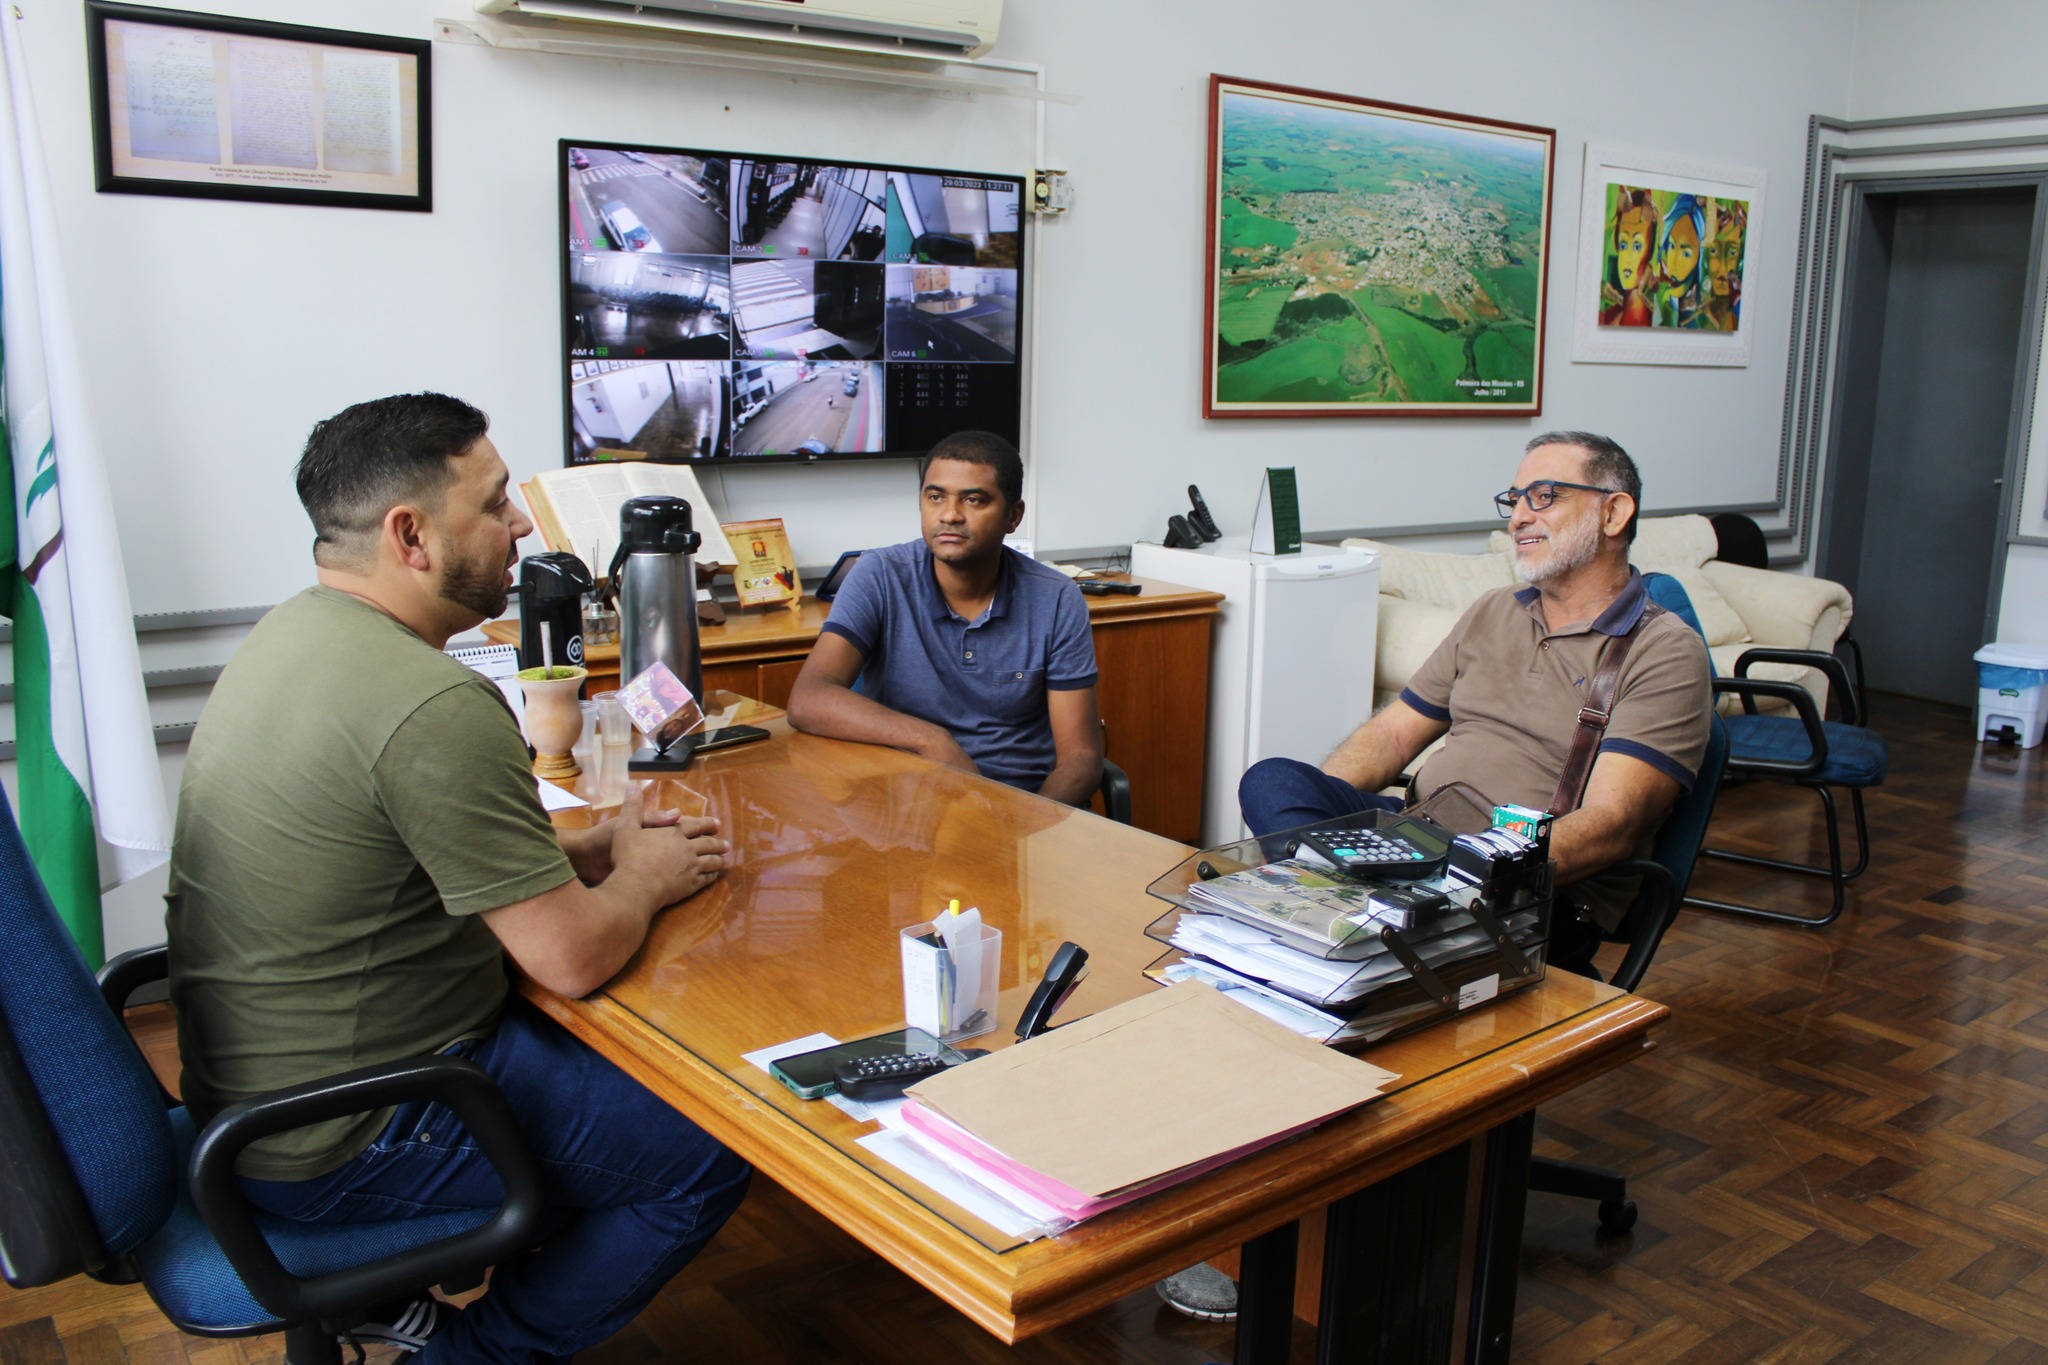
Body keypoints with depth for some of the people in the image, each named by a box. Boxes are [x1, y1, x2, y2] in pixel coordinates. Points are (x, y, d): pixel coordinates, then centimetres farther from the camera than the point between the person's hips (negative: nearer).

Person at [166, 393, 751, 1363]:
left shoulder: (296, 633, 4)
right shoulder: (434, 707, -28)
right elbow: (574, 959, -25)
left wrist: (590, 849, 6)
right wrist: (643, 879, -4)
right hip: (340, 1146, -9)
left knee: (586, 1042, 24)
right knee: (713, 1154, -2)